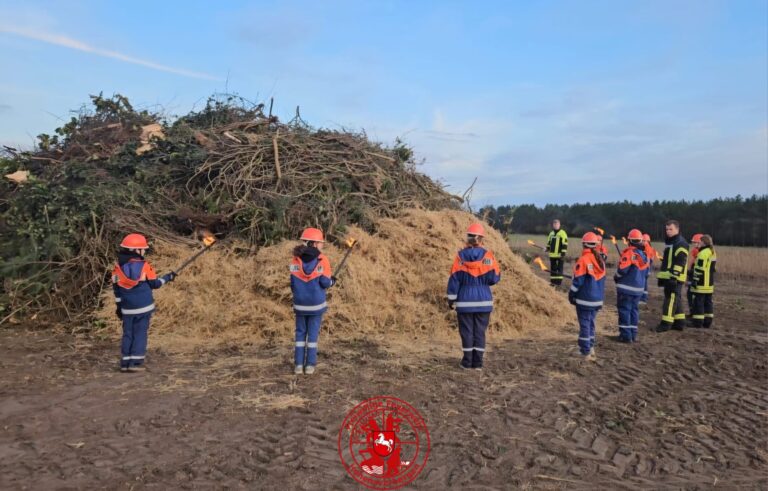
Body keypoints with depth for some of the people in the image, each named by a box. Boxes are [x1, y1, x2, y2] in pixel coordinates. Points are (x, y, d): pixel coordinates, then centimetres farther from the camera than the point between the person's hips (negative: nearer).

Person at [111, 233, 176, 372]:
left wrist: (119, 306, 17)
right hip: (143, 306, -4)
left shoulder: (118, 267, 2)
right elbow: (154, 284, -4)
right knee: (140, 333, 3)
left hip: (127, 308, 4)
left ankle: (125, 362, 11)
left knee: (127, 334, 11)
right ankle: (135, 363, 1)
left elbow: (116, 288, 8)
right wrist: (168, 277, 12)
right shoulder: (144, 266, -11)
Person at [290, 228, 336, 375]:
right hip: (316, 303, -2)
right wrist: (332, 281, 10)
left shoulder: (296, 260, -2)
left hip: (300, 304, 2)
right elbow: (325, 282, -12)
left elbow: (293, 283, 1)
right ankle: (310, 365, 11)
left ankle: (298, 364, 13)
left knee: (300, 333, 13)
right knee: (313, 333, 8)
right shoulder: (322, 260, -11)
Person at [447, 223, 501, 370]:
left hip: (465, 301, 0)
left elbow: (454, 279, -4)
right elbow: (494, 278, -6)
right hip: (483, 301, 1)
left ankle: (467, 361, 11)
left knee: (466, 331, 7)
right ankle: (478, 362, 9)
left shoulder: (461, 256, -6)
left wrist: (451, 298, 3)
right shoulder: (487, 255, -6)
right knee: (480, 331, 8)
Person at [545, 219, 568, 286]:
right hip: (552, 254, 7)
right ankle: (553, 281, 18)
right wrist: (548, 248, 11)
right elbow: (549, 242, 26)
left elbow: (565, 244, -11)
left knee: (559, 269, -3)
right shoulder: (551, 233, 15)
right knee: (553, 268, 11)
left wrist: (563, 253, -16)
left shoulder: (562, 233, -7)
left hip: (560, 254, -7)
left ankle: (558, 282, -1)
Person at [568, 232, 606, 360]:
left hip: (585, 299, -6)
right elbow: (602, 280, 14)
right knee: (590, 323, 19)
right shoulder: (600, 260, 6)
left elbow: (577, 281, -14)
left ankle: (586, 353, 1)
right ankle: (590, 348, 24)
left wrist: (571, 295, -2)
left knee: (584, 324, -1)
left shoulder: (583, 260, -16)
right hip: (597, 299, 6)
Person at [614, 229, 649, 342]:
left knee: (624, 310, -1)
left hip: (626, 288, -7)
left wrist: (616, 277, 0)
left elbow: (622, 270, -19)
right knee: (634, 310, 15)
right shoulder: (644, 255, 9)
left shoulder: (629, 253, -16)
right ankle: (633, 334, 18)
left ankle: (625, 335, -1)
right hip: (638, 289, 7)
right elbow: (646, 273, 15)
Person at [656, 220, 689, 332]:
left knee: (671, 299, -9)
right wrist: (662, 277, 23)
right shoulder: (669, 242, 18)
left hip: (675, 278, -10)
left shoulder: (681, 244, -13)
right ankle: (679, 322, 20)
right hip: (667, 277, 10)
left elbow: (680, 262, -20)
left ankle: (666, 323, -9)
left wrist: (674, 276, -24)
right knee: (675, 300, 13)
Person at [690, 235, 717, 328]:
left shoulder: (703, 253, -15)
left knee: (699, 302, -5)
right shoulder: (713, 252, 16)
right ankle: (708, 322, 16)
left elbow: (699, 268, -19)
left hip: (701, 283, -9)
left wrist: (695, 280, -16)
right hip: (710, 283, 9)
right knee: (708, 302, 13)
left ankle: (698, 321, -4)